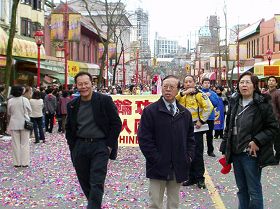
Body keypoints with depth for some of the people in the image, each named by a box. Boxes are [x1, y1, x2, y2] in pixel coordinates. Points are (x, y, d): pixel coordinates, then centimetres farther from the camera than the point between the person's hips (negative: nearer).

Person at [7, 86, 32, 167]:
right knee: (25, 144, 7)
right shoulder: (25, 100, -9)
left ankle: (17, 163, 10)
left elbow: (8, 113, 4)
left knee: (16, 144, 8)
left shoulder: (10, 101, -6)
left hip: (14, 124, 1)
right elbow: (29, 111, 1)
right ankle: (25, 162, 6)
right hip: (24, 123, -1)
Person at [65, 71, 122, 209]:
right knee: (85, 182, 12)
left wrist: (109, 145, -8)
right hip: (80, 146, 5)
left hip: (100, 146, -4)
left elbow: (116, 123, -4)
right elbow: (69, 128, 17)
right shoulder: (72, 105, 7)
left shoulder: (105, 100, -6)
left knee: (97, 183, -9)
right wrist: (73, 147, 7)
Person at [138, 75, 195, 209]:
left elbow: (190, 138, 16)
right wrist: (156, 160, -13)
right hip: (158, 167, -4)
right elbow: (144, 139, -8)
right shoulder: (150, 111, -4)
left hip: (179, 168, 4)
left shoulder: (185, 113, 11)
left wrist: (189, 157, 2)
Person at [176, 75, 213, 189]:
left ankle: (200, 178, 6)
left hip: (196, 128, -6)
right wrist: (184, 92, -18)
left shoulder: (199, 94, -7)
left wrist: (202, 121, -13)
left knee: (197, 154, -3)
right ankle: (191, 177, 21)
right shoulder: (181, 95, 9)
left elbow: (209, 107, -13)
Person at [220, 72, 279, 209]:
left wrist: (257, 142, -17)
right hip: (235, 153, 6)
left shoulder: (262, 104, -10)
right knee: (242, 189, 16)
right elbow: (228, 127, 13)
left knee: (254, 191, 2)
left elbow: (273, 127, -8)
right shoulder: (234, 103, 7)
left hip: (251, 154, -5)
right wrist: (225, 150, 10)